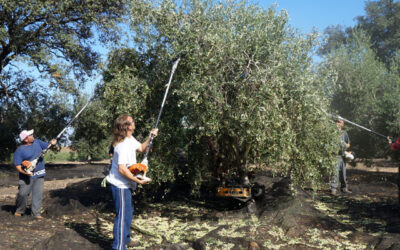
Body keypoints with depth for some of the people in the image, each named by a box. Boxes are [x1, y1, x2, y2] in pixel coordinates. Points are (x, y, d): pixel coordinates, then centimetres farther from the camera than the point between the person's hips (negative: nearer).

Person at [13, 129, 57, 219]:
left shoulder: (37, 142, 6)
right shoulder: (19, 150, -9)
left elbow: (46, 146, 18)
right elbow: (17, 165, -11)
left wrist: (52, 143, -5)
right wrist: (25, 172, -26)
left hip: (39, 175, 4)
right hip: (27, 176, -4)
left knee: (38, 194, 2)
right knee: (23, 194, 1)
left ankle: (36, 213, 7)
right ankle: (19, 211, 22)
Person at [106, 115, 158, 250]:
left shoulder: (131, 139, 5)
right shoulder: (123, 145, -25)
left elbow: (141, 148, 20)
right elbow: (122, 169, -29)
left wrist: (150, 137, 4)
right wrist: (139, 181, -24)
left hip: (125, 184, 10)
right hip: (120, 185, -10)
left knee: (128, 212, 23)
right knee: (123, 215, -3)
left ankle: (125, 238, 41)